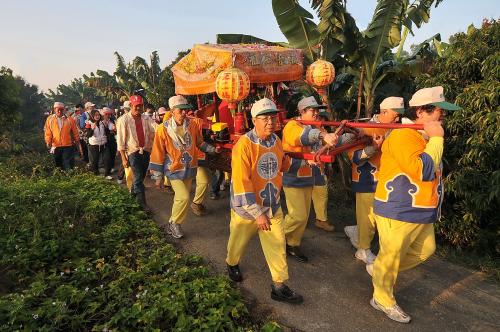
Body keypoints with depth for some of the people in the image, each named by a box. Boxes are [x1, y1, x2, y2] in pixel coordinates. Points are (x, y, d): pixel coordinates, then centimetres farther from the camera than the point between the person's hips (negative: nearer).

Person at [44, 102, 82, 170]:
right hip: (56, 147, 2)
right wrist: (48, 142, -13)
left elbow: (75, 133, 3)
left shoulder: (70, 119, 0)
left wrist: (78, 145, 4)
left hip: (68, 147, -2)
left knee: (69, 167, -5)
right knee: (58, 167, 15)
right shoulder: (50, 119, 4)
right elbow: (48, 133, 3)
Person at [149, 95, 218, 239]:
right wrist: (158, 176, -6)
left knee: (180, 197, 15)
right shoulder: (163, 129, -14)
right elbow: (158, 154, -8)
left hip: (190, 168, 5)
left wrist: (211, 149, -1)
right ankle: (173, 224, 9)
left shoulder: (193, 125, -4)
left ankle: (173, 224, 35)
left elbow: (199, 142, 14)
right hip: (174, 170, -4)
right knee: (183, 197, -15)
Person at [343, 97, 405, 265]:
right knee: (368, 217, 5)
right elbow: (354, 157, -20)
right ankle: (363, 250, 25)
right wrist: (373, 147, -33)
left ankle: (355, 231, 37)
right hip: (367, 181, -7)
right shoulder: (365, 129, -16)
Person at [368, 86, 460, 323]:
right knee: (391, 257, 6)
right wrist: (436, 139, -21)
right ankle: (383, 299, 28)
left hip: (422, 213, 10)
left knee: (425, 251, 21)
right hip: (398, 212, -10)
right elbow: (423, 171, -29)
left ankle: (379, 270, 37)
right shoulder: (403, 136, -21)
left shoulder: (424, 138, 11)